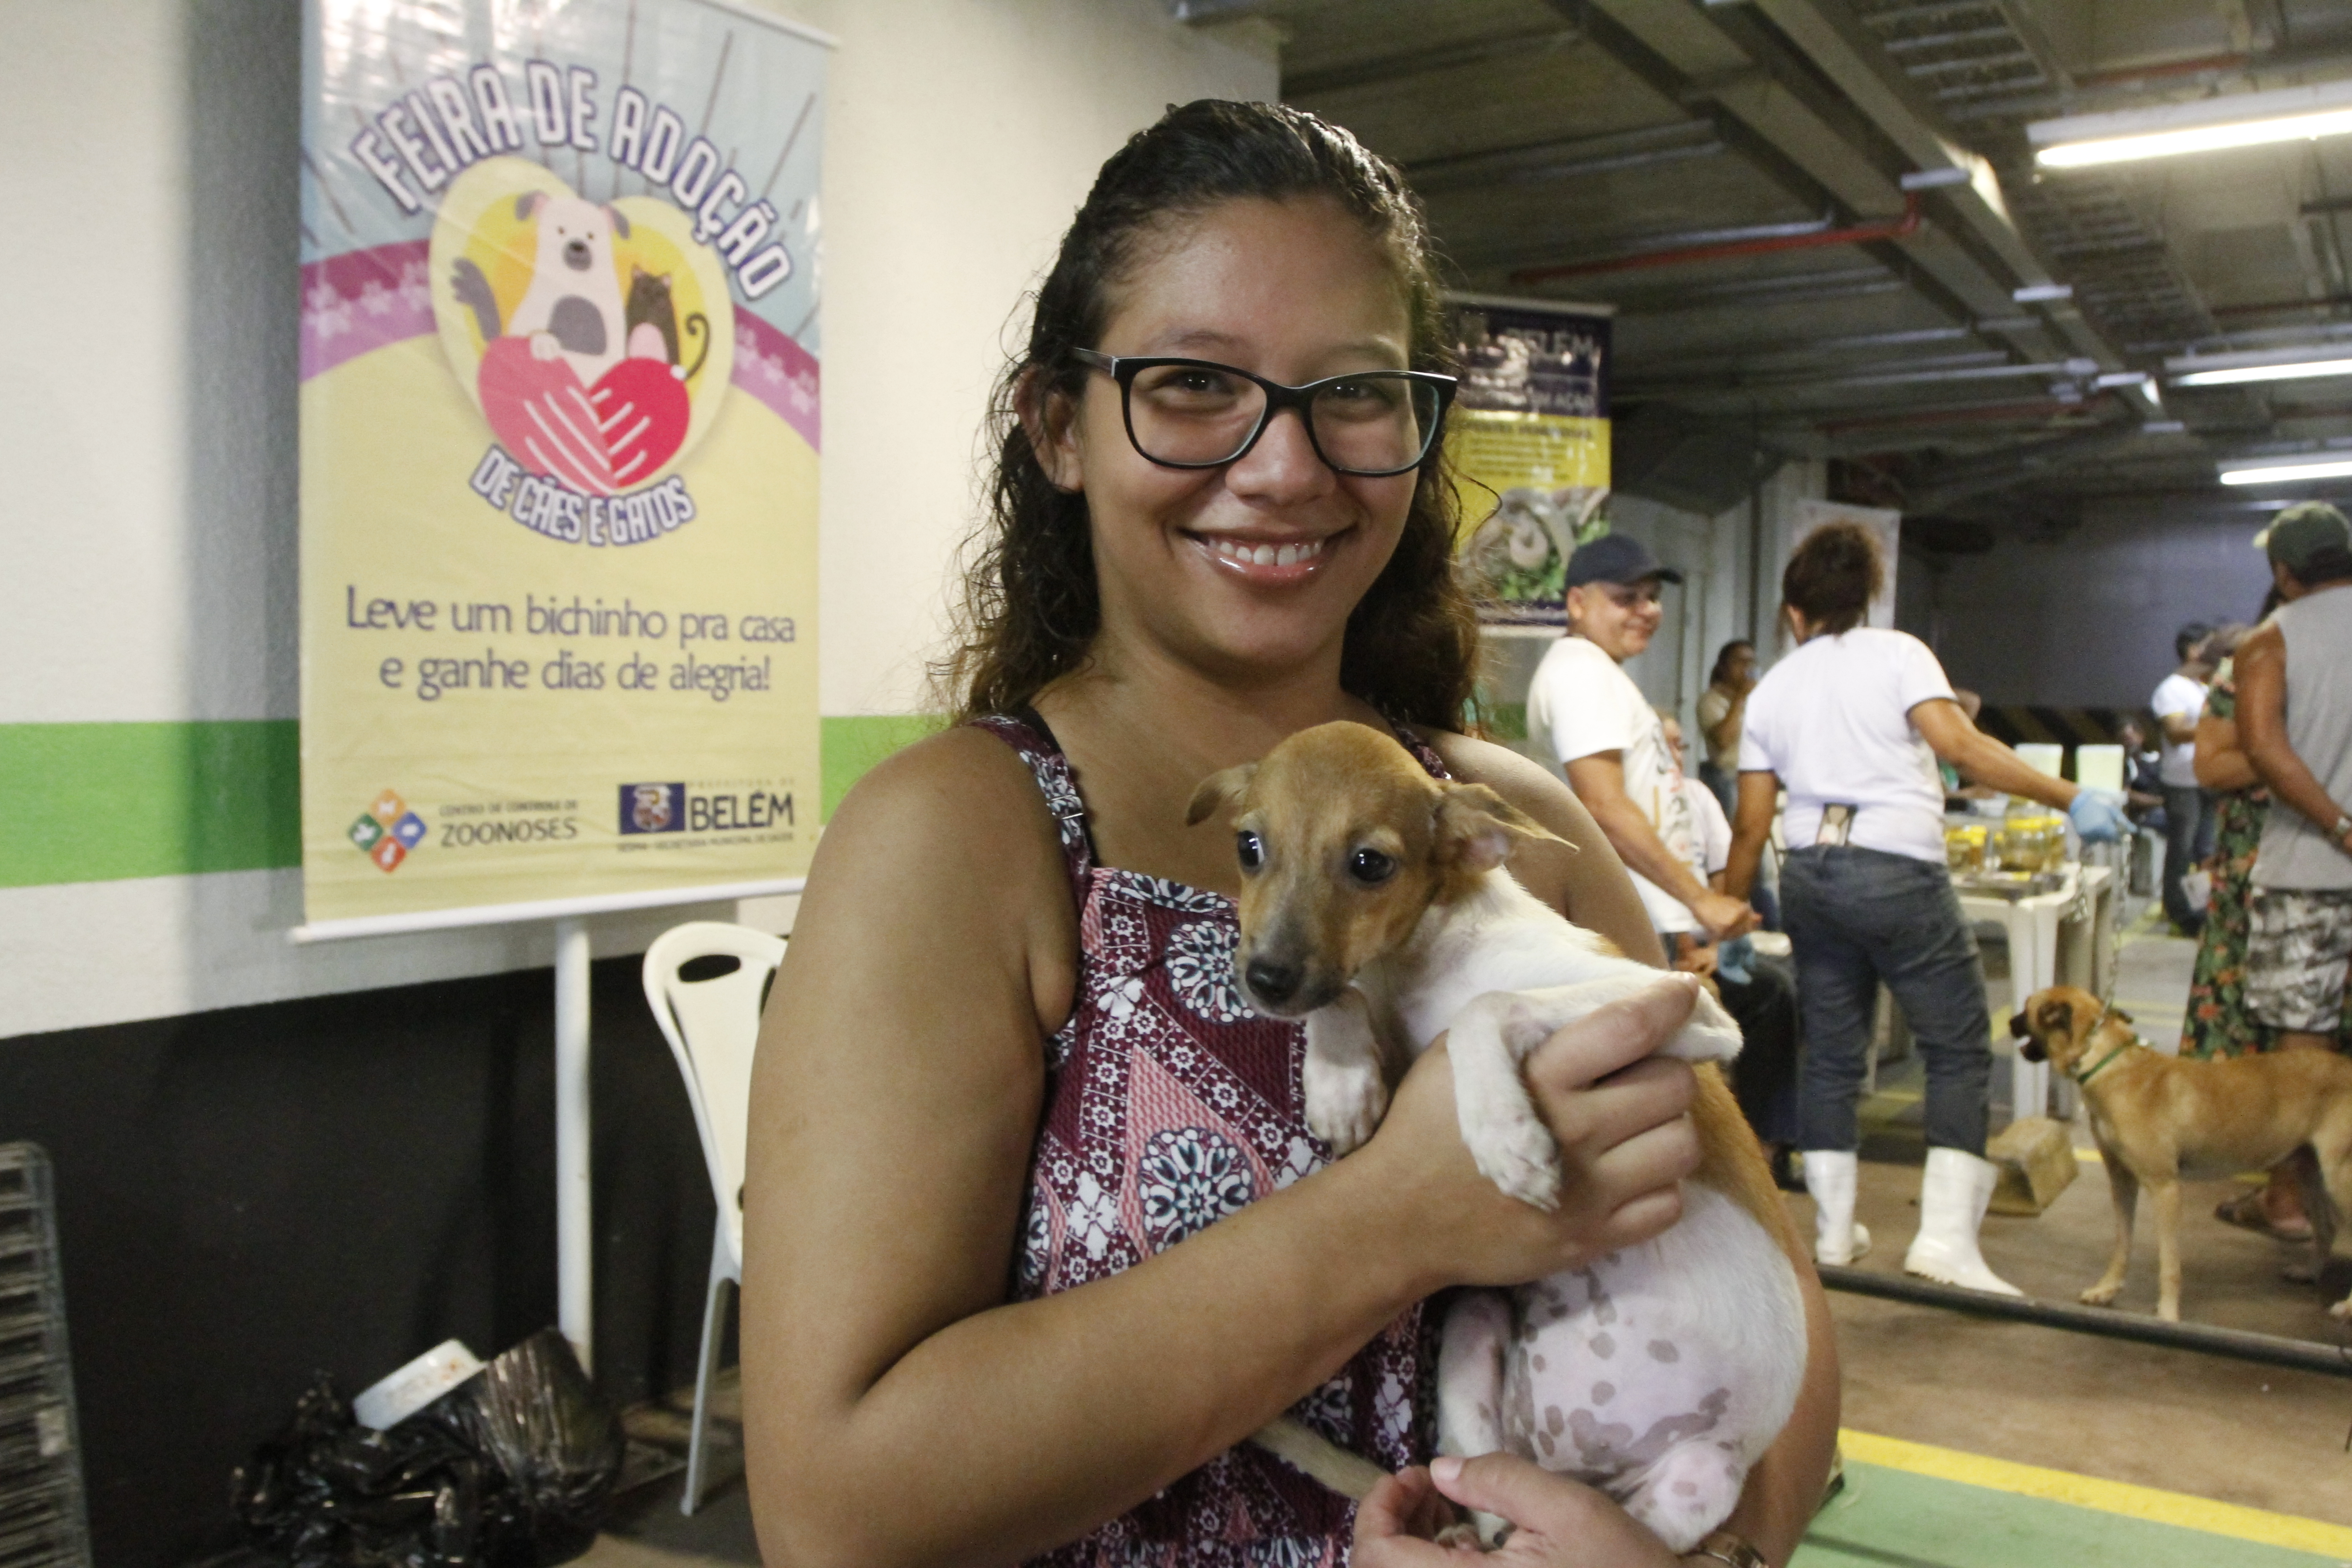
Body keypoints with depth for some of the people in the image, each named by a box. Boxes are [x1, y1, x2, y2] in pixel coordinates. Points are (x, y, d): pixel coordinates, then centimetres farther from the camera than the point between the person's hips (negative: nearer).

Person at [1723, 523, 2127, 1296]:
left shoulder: (1770, 690, 12)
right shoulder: (1896, 653, 0)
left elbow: (1752, 825, 11)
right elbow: (1959, 744, -15)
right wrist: (2070, 798, -13)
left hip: (1810, 876, 5)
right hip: (1898, 875, -5)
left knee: (1831, 1054, 13)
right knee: (1960, 1050, 4)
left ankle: (1833, 1232, 20)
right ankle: (1945, 1237, -4)